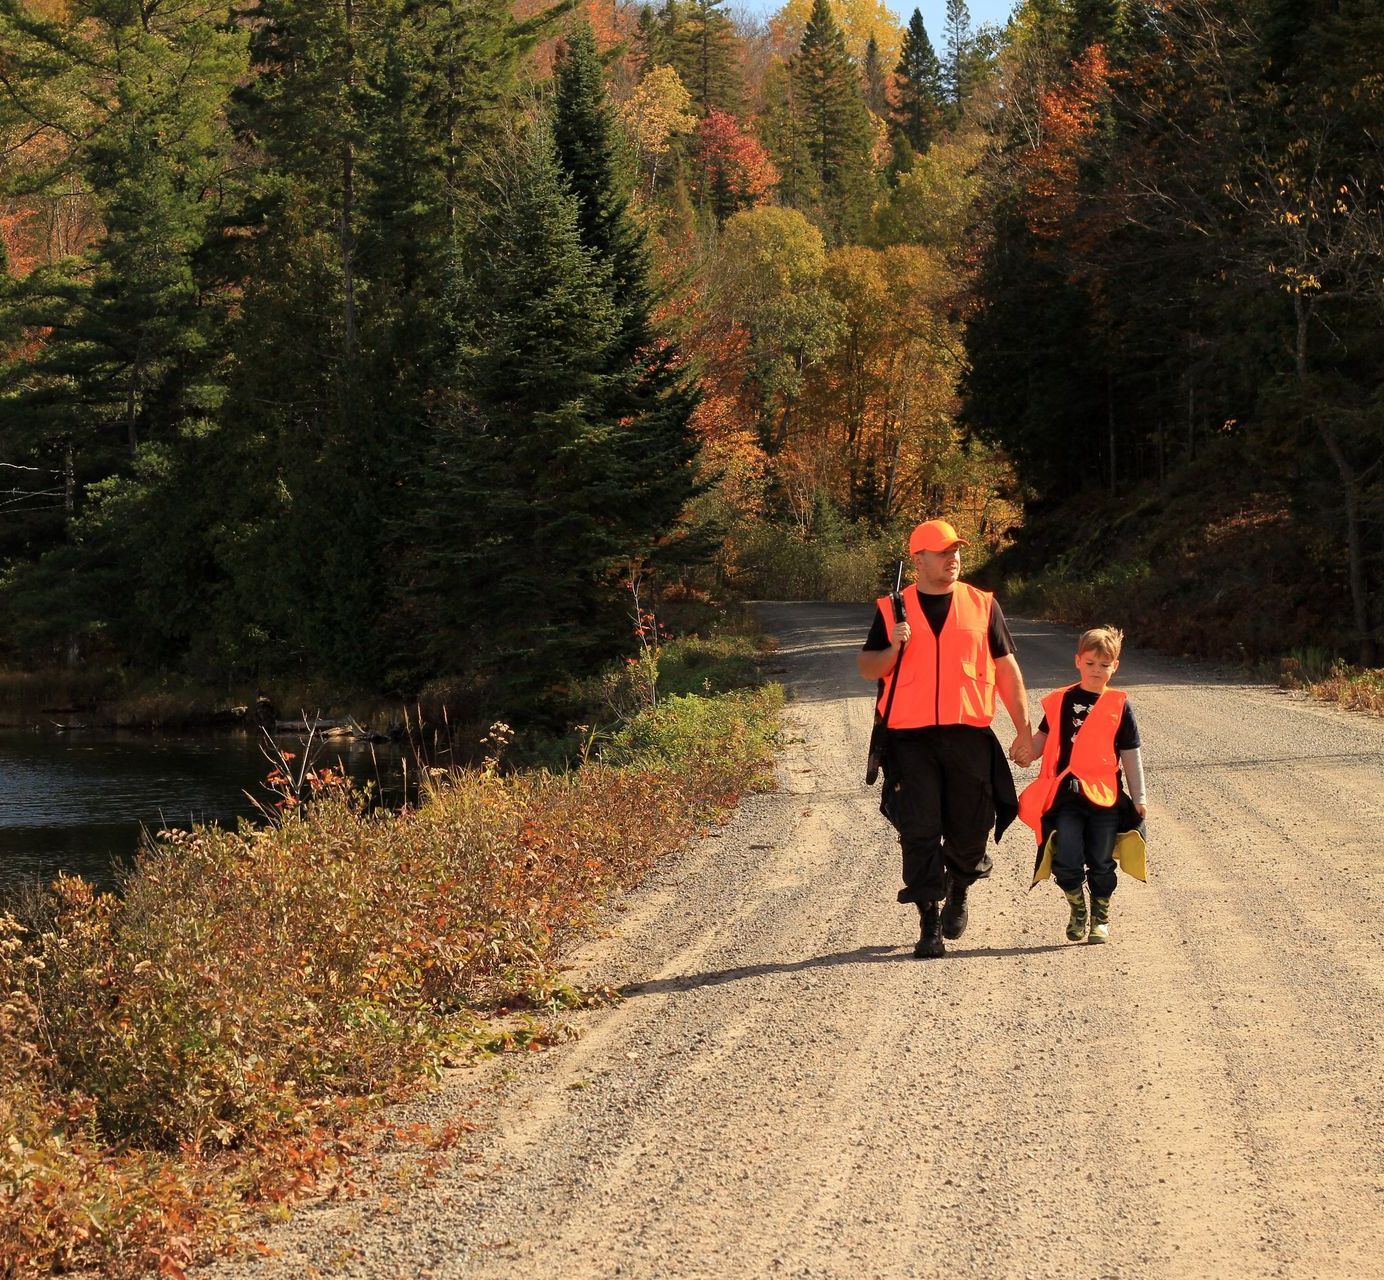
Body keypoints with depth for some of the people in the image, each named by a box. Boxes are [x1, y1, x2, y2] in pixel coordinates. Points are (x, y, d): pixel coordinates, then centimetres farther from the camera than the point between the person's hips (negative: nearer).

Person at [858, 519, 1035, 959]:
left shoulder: (982, 605, 9)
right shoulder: (893, 609, 7)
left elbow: (1007, 669, 12)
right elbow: (866, 667, 9)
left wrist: (1024, 729, 7)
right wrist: (893, 649, -13)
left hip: (969, 735, 1)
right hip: (911, 738, -1)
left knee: (969, 831, 6)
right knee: (920, 833, -6)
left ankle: (958, 894, 35)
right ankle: (929, 923, 0)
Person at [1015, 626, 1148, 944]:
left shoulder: (1119, 705, 4)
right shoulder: (1061, 701, 7)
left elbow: (1130, 755, 7)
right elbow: (1043, 738, 14)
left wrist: (1139, 796, 5)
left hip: (1106, 797, -1)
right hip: (1066, 795, 1)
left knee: (1101, 864, 3)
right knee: (1067, 862, -8)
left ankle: (1101, 918, 22)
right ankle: (1077, 909, 18)